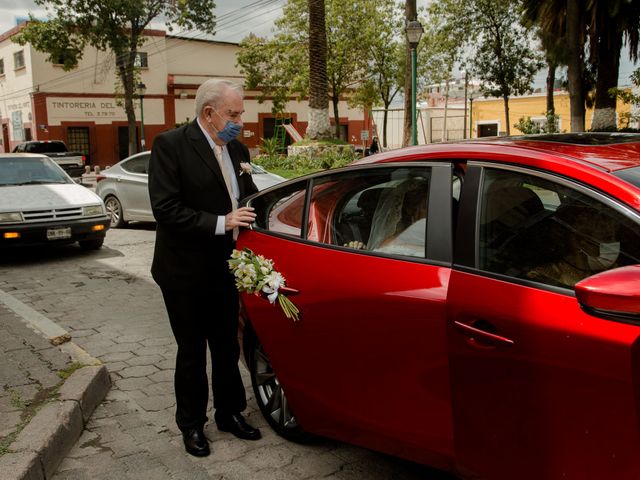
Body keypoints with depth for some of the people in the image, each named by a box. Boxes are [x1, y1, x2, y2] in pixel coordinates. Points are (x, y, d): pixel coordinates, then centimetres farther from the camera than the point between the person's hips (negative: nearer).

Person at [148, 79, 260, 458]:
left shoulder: (237, 150, 5)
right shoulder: (170, 145, -15)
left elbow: (247, 198, 15)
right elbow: (165, 208, -22)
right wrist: (221, 223, -25)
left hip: (225, 270, 5)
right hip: (186, 273, -5)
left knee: (227, 348, 18)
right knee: (192, 353, 11)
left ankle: (230, 413, 36)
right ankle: (192, 424, 29)